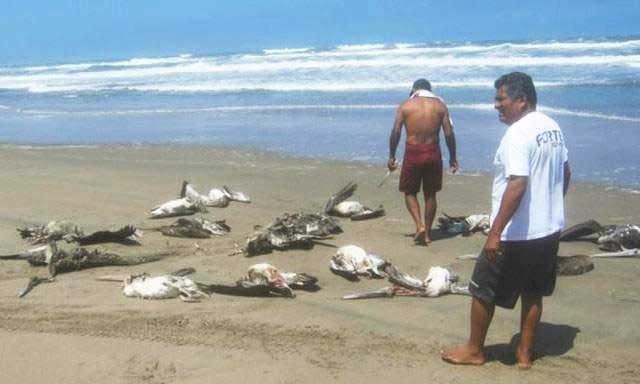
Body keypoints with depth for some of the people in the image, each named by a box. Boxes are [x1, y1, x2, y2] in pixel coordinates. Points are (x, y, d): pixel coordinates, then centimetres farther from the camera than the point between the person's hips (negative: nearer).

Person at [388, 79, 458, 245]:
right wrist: (453, 158, 9)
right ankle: (427, 234, 17)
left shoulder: (405, 106, 0)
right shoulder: (440, 105, 4)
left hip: (413, 152, -2)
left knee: (409, 192, 13)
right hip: (433, 153, 2)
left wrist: (391, 156, 5)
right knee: (430, 194, 13)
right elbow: (449, 133, 0)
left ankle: (419, 225, -6)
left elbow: (396, 132, -4)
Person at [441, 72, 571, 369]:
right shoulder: (552, 127, 7)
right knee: (533, 293, 17)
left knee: (482, 290, 7)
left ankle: (474, 350, 21)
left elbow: (517, 185, -28)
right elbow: (565, 173, 17)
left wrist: (495, 233, -27)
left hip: (518, 233, -9)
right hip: (549, 228, 9)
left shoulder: (518, 134, -21)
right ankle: (524, 353, 26)